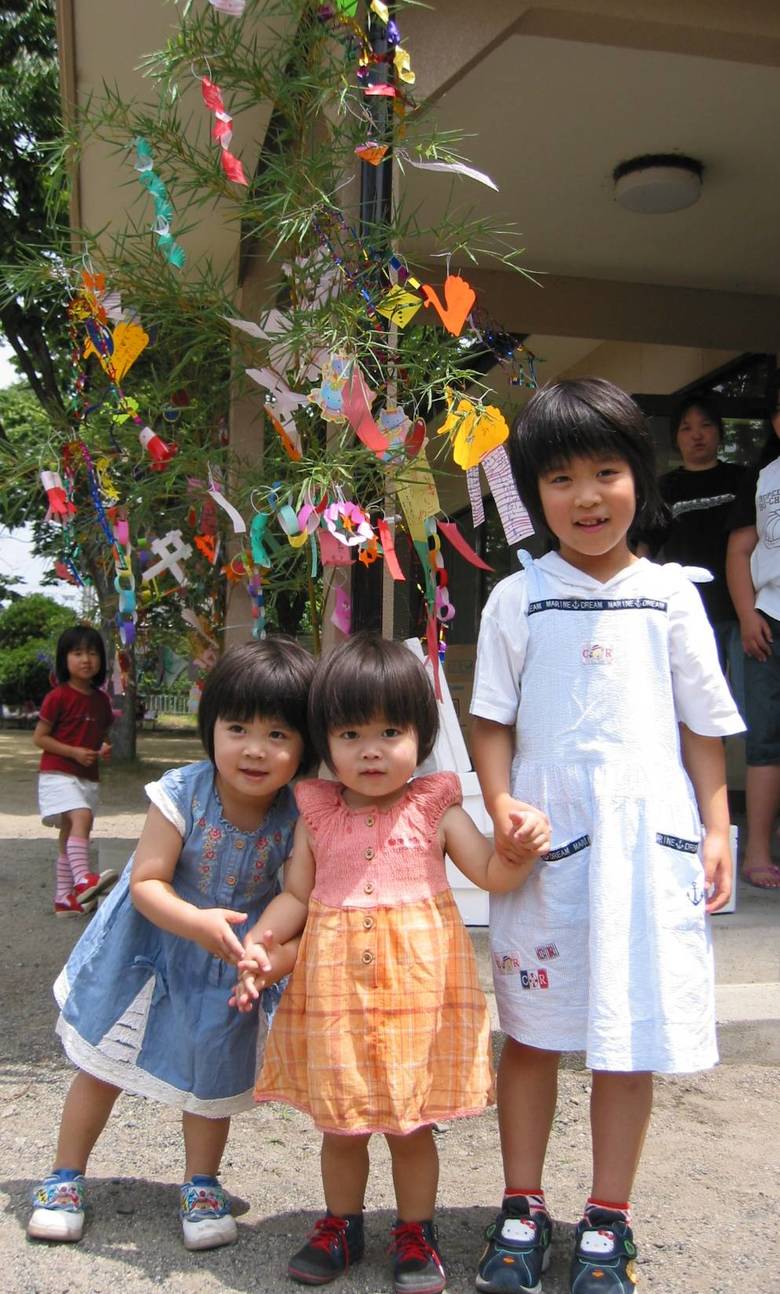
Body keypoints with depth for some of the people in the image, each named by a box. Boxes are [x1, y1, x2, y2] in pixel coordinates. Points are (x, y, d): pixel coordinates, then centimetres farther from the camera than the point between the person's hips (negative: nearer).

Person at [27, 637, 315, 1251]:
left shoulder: (300, 817, -25)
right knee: (105, 1062, 13)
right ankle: (66, 1178, 37)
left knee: (213, 1073, 19)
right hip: (154, 943, -1)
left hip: (234, 962, 1)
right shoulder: (182, 793, -29)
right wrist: (197, 923, -44)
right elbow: (146, 883, -27)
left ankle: (202, 1187, 43)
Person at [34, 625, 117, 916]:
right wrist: (74, 752, -17)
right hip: (58, 773, -7)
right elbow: (39, 737, -8)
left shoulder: (101, 699, 9)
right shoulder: (58, 697, -9)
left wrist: (104, 748, 0)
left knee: (70, 833, 13)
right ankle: (83, 880, -38)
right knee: (81, 817, -29)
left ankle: (64, 898, 20)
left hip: (88, 777, 7)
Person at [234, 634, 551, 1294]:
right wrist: (260, 942, -7)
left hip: (417, 985, -1)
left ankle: (416, 1233, 32)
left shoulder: (435, 808, 0)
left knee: (412, 1123, 10)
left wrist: (522, 847, -20)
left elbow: (490, 873, -1)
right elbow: (295, 895, 8)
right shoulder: (318, 813, 4)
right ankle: (341, 1226, 37)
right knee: (339, 1124, 14)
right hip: (336, 987, 2)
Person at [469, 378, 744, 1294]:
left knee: (633, 1037, 7)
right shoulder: (518, 599, 2)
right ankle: (522, 1211, 27)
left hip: (650, 834, 1)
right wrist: (500, 810, -10)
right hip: (545, 840, 0)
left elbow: (703, 721, 9)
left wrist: (716, 829, 4)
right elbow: (491, 719, 3)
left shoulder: (669, 594, 5)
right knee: (531, 1030, 9)